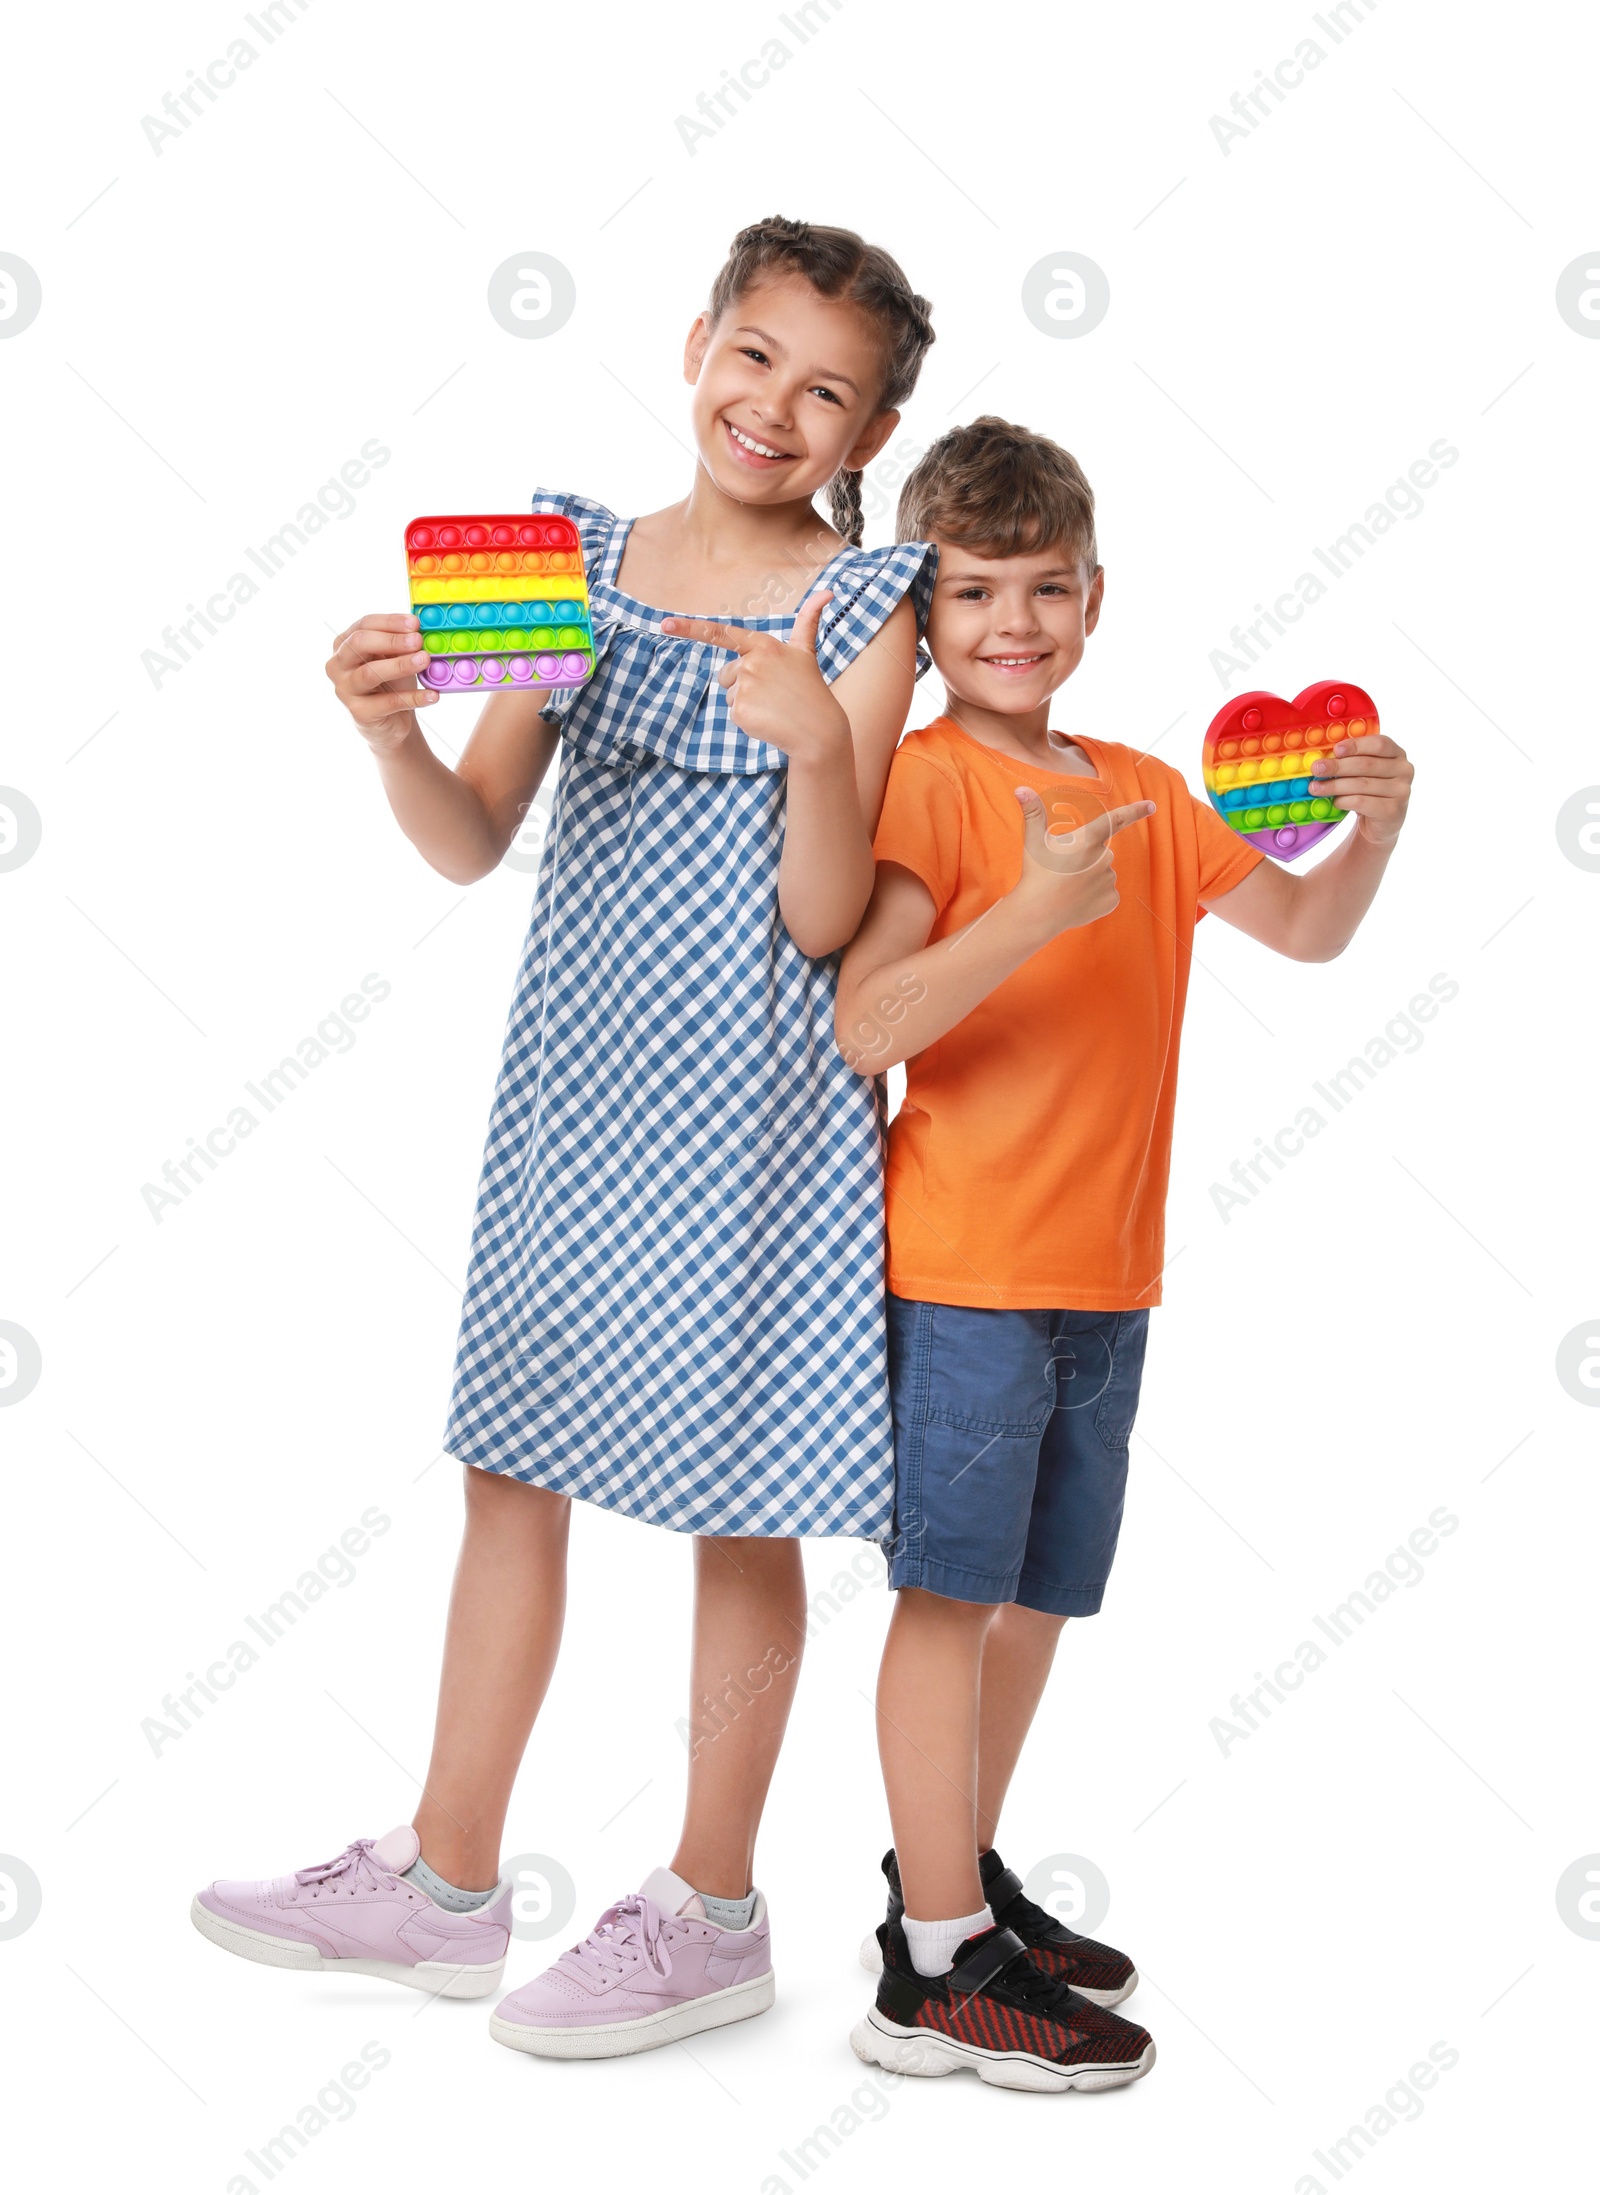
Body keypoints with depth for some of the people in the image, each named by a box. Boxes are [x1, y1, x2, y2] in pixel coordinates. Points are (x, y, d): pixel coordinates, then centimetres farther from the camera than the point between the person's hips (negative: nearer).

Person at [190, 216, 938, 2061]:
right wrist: (394, 740, -17)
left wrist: (818, 744, -29)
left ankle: (711, 1913, 22)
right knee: (510, 1461, 13)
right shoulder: (575, 556, 5)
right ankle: (448, 1884, 28)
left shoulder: (862, 608, -6)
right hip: (570, 1075, 5)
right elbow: (472, 844, 2)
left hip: (745, 1098, -5)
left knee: (739, 1500, 5)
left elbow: (821, 918, -12)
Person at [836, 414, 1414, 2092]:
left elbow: (1305, 931, 20)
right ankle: (939, 1973, 7)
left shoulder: (1145, 795, 12)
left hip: (1106, 1272, 7)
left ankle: (956, 1880, 32)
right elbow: (864, 1024, -20)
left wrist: (1372, 832, 1)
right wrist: (1039, 909, -31)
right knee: (952, 1590, -2)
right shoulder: (930, 778, -9)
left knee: (1038, 1592, 15)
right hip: (966, 1262, -7)